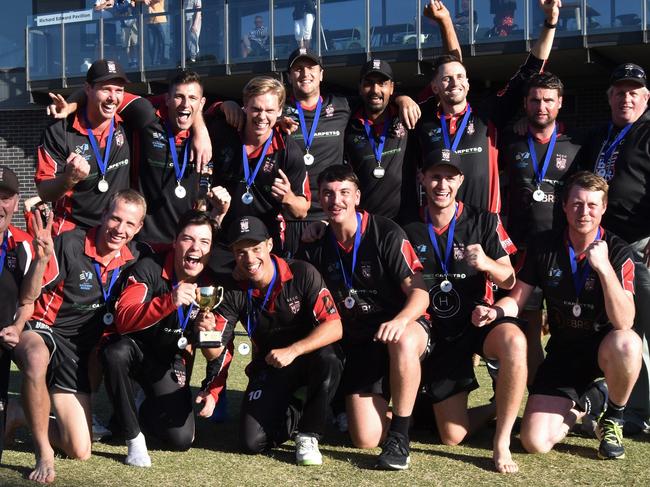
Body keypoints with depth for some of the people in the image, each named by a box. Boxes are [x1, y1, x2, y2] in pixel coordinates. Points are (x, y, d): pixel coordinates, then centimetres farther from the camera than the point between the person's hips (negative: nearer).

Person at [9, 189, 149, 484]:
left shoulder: (136, 257, -1)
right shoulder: (70, 244, -17)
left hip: (78, 349, 5)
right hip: (41, 330, -5)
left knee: (80, 451, 0)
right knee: (37, 359, -46)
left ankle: (24, 417, 28)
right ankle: (44, 453, -26)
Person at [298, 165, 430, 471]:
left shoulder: (386, 234, -11)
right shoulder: (315, 248, 2)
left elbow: (419, 293, -16)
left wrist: (400, 321, -37)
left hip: (404, 328, -3)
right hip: (357, 342, 3)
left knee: (403, 341, -43)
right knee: (366, 439, -15)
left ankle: (400, 436, -23)